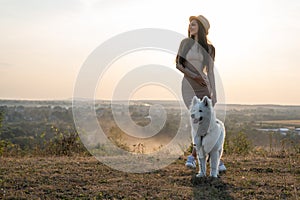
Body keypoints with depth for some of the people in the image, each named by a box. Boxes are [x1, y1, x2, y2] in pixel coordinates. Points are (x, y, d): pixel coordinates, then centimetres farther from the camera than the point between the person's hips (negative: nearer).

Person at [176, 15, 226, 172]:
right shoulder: (186, 42, 4)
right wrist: (193, 76, -14)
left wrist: (214, 94, -3)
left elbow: (210, 72, 4)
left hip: (204, 87, 2)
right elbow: (178, 64, 1)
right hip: (189, 86, -2)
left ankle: (192, 157, 15)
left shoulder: (209, 48, 6)